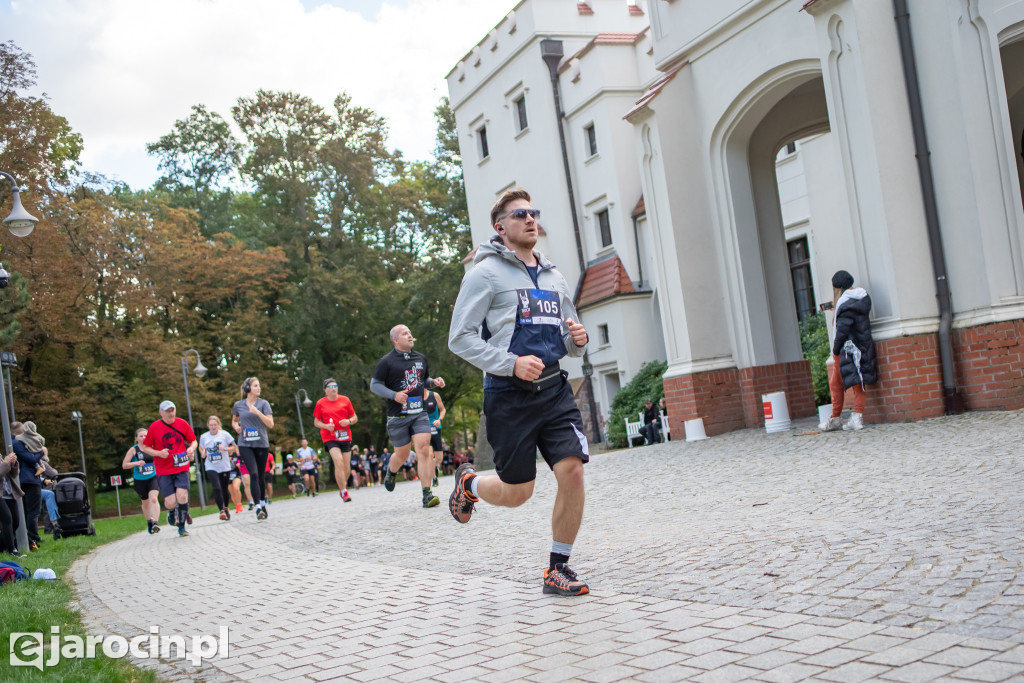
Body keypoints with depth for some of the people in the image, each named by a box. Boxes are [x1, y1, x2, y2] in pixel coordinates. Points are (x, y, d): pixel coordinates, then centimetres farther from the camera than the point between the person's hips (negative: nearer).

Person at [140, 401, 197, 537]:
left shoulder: (182, 424, 2)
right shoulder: (154, 427, -3)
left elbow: (193, 441, 13)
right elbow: (145, 447, 4)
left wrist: (191, 448, -10)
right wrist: (159, 453, -13)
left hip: (182, 468, 1)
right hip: (164, 471, -1)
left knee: (182, 496, -18)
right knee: (171, 503, -8)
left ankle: (181, 527, 1)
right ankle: (172, 511, 32)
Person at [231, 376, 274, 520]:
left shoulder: (263, 404, 1)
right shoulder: (238, 405, 6)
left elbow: (270, 424, -7)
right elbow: (234, 421, 23)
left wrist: (258, 412, -19)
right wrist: (236, 426, 0)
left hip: (261, 444, 1)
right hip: (245, 444, -1)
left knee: (260, 476, 8)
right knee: (253, 473, -16)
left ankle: (262, 502, 29)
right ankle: (258, 507, -19)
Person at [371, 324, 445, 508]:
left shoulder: (421, 358, 13)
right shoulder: (387, 362, -3)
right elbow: (374, 385, -3)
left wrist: (434, 382, 3)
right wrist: (394, 395, -18)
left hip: (419, 413, 3)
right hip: (398, 415, -3)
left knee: (423, 450, -13)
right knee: (402, 455, 7)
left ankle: (427, 494, -14)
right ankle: (391, 472, 43)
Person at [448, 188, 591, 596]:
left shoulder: (553, 277, 16)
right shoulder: (486, 273, -3)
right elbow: (460, 338, -9)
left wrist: (577, 340, -1)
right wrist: (512, 364, -19)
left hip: (554, 388, 5)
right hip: (509, 394, -5)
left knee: (572, 471, -11)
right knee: (517, 493, 2)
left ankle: (558, 569, 6)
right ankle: (468, 483, 37)